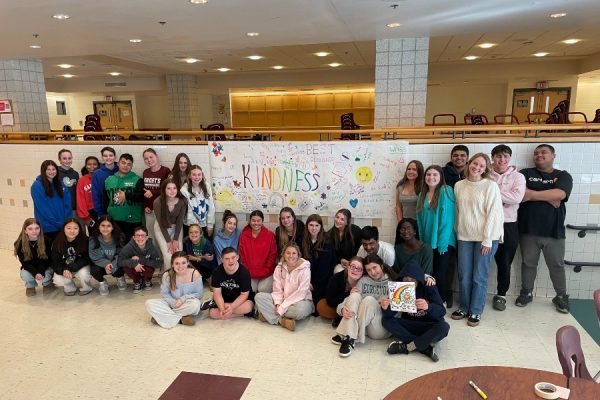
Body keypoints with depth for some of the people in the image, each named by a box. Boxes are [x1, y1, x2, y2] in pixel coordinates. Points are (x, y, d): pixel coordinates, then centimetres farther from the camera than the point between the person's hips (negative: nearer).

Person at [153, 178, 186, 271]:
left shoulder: (182, 201, -22)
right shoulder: (158, 202, -26)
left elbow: (180, 221, -11)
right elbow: (161, 223, -17)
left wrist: (175, 240, -12)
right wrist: (168, 241, -16)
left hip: (177, 228, 2)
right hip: (161, 228, -2)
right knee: (168, 256, -11)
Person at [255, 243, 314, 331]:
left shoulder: (304, 269, -15)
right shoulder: (279, 268, -1)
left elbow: (300, 293, -20)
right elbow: (277, 290, -3)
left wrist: (282, 307, -22)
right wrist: (278, 304, -22)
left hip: (300, 301, -4)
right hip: (283, 300, 4)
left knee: (301, 308, -40)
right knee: (259, 297, -15)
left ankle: (269, 314, -22)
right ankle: (281, 320, -26)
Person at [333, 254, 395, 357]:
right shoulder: (363, 280, 10)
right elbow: (352, 299, 0)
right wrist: (342, 308, -22)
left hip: (383, 327, -2)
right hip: (360, 326, 3)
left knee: (369, 299, -27)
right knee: (355, 295, -20)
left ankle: (349, 339, -26)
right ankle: (347, 336, -31)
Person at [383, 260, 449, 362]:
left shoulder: (429, 288, -13)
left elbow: (442, 311, -24)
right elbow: (390, 315, -13)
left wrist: (428, 307, -46)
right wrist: (385, 308, -37)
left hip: (429, 326, -2)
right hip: (409, 325, 2)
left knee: (444, 327, -32)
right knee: (386, 320, -20)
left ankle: (407, 347, -24)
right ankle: (425, 347, -25)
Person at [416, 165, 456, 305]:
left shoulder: (446, 191, -9)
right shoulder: (423, 195, 10)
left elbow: (448, 219, -14)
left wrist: (442, 242, -17)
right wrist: (421, 240, 5)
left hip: (444, 241, -5)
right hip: (428, 241, 5)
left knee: (441, 274, -1)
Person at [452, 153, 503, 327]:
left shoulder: (490, 185, -7)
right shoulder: (459, 185, 6)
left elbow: (494, 213, -10)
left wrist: (487, 239, -12)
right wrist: (457, 232, 7)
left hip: (485, 237, -4)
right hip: (464, 236, 4)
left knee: (479, 276, 4)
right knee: (464, 275, 9)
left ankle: (475, 311, 18)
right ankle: (463, 307, 25)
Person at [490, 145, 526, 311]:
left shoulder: (518, 177, 1)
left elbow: (517, 197, -16)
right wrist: (504, 198, -14)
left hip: (508, 226, 0)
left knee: (504, 263, 11)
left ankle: (501, 295, 28)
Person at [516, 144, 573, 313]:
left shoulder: (563, 176, 4)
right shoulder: (525, 173, 4)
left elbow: (560, 194, -17)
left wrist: (532, 194, -18)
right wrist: (548, 197, -16)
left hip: (554, 231, 0)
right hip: (528, 230, 0)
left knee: (557, 266, 11)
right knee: (528, 263, 11)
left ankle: (561, 296, 26)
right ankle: (526, 293, 26)